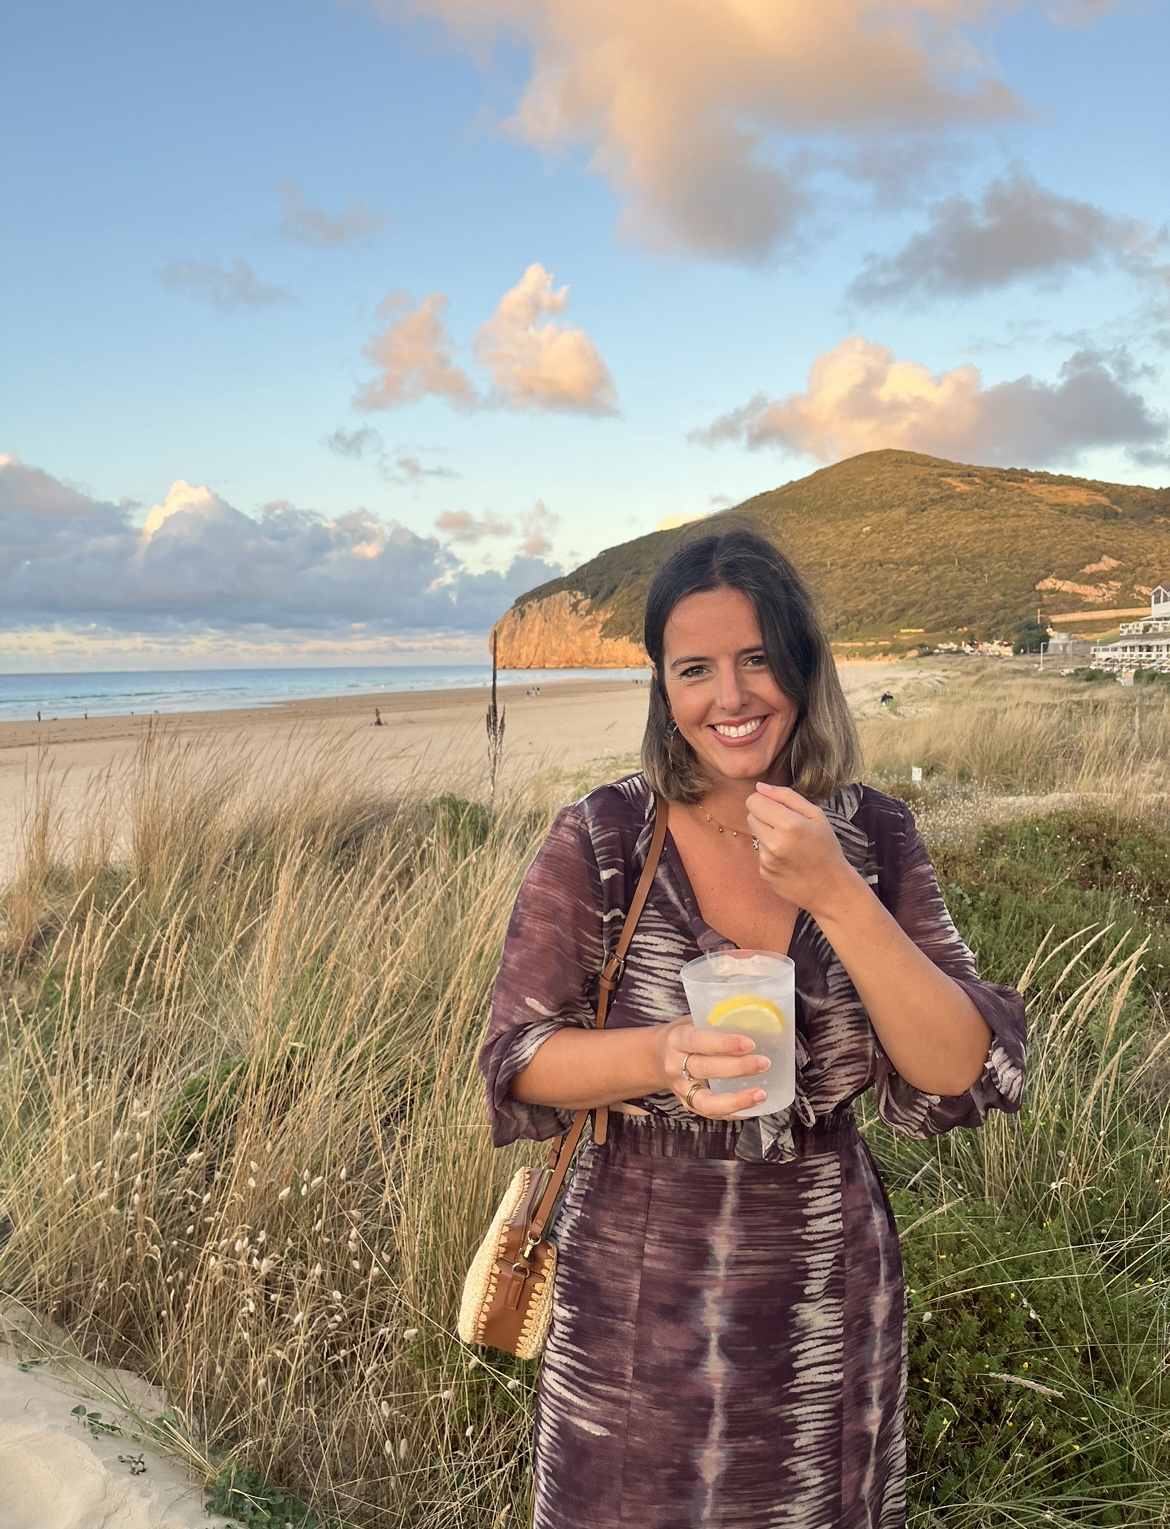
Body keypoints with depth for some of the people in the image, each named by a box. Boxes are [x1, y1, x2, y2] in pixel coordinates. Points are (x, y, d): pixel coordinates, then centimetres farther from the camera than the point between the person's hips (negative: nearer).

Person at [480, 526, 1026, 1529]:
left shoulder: (875, 837, -7)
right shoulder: (602, 838, -13)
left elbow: (962, 1074, -14)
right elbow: (517, 1060, -11)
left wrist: (833, 892, -27)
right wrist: (662, 1057, -30)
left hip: (827, 1291, 2)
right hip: (639, 1285, -1)